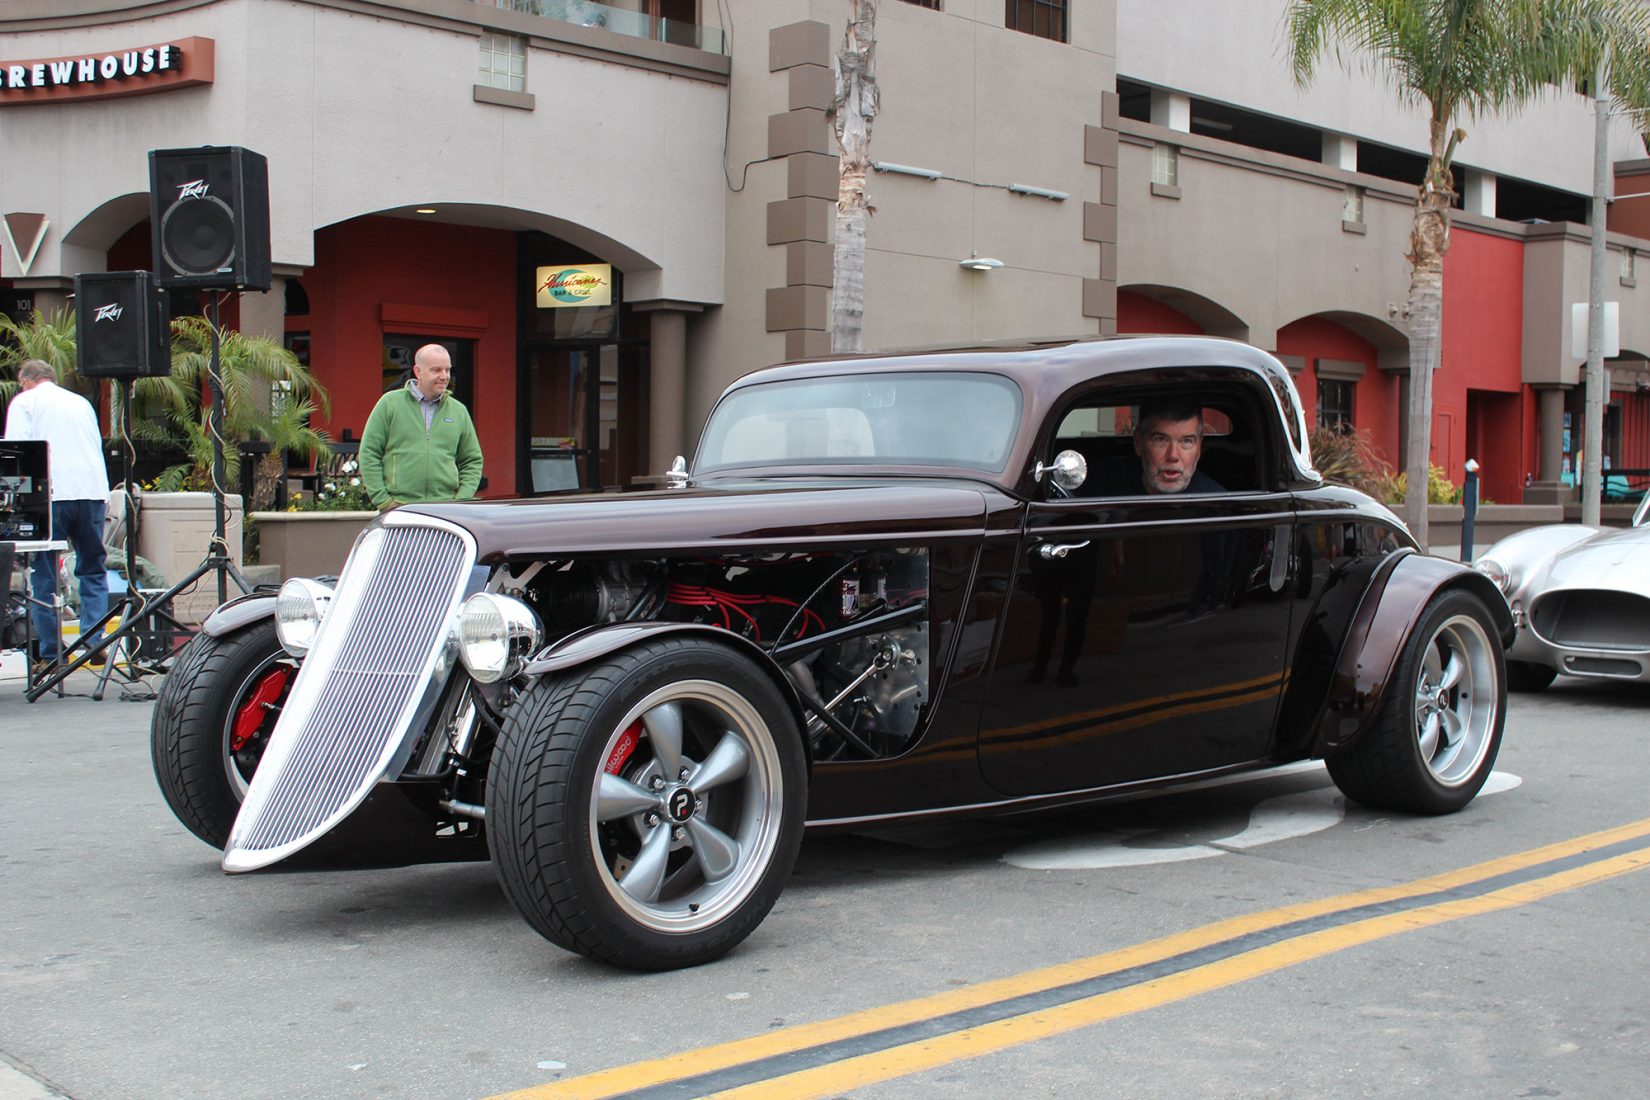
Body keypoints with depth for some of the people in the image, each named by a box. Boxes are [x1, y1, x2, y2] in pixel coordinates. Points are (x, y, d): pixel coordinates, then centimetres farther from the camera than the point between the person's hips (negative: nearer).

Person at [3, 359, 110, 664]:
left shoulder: (23, 402, 8)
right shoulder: (81, 402, 22)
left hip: (52, 493, -4)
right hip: (94, 490, 4)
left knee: (44, 574, 3)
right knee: (93, 571, 10)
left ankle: (50, 652, 1)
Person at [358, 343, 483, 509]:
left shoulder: (459, 411, 14)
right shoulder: (390, 403, 6)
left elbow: (473, 462, 18)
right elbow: (369, 454, 4)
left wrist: (461, 501, 4)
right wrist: (382, 500, -3)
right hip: (398, 508, -2)